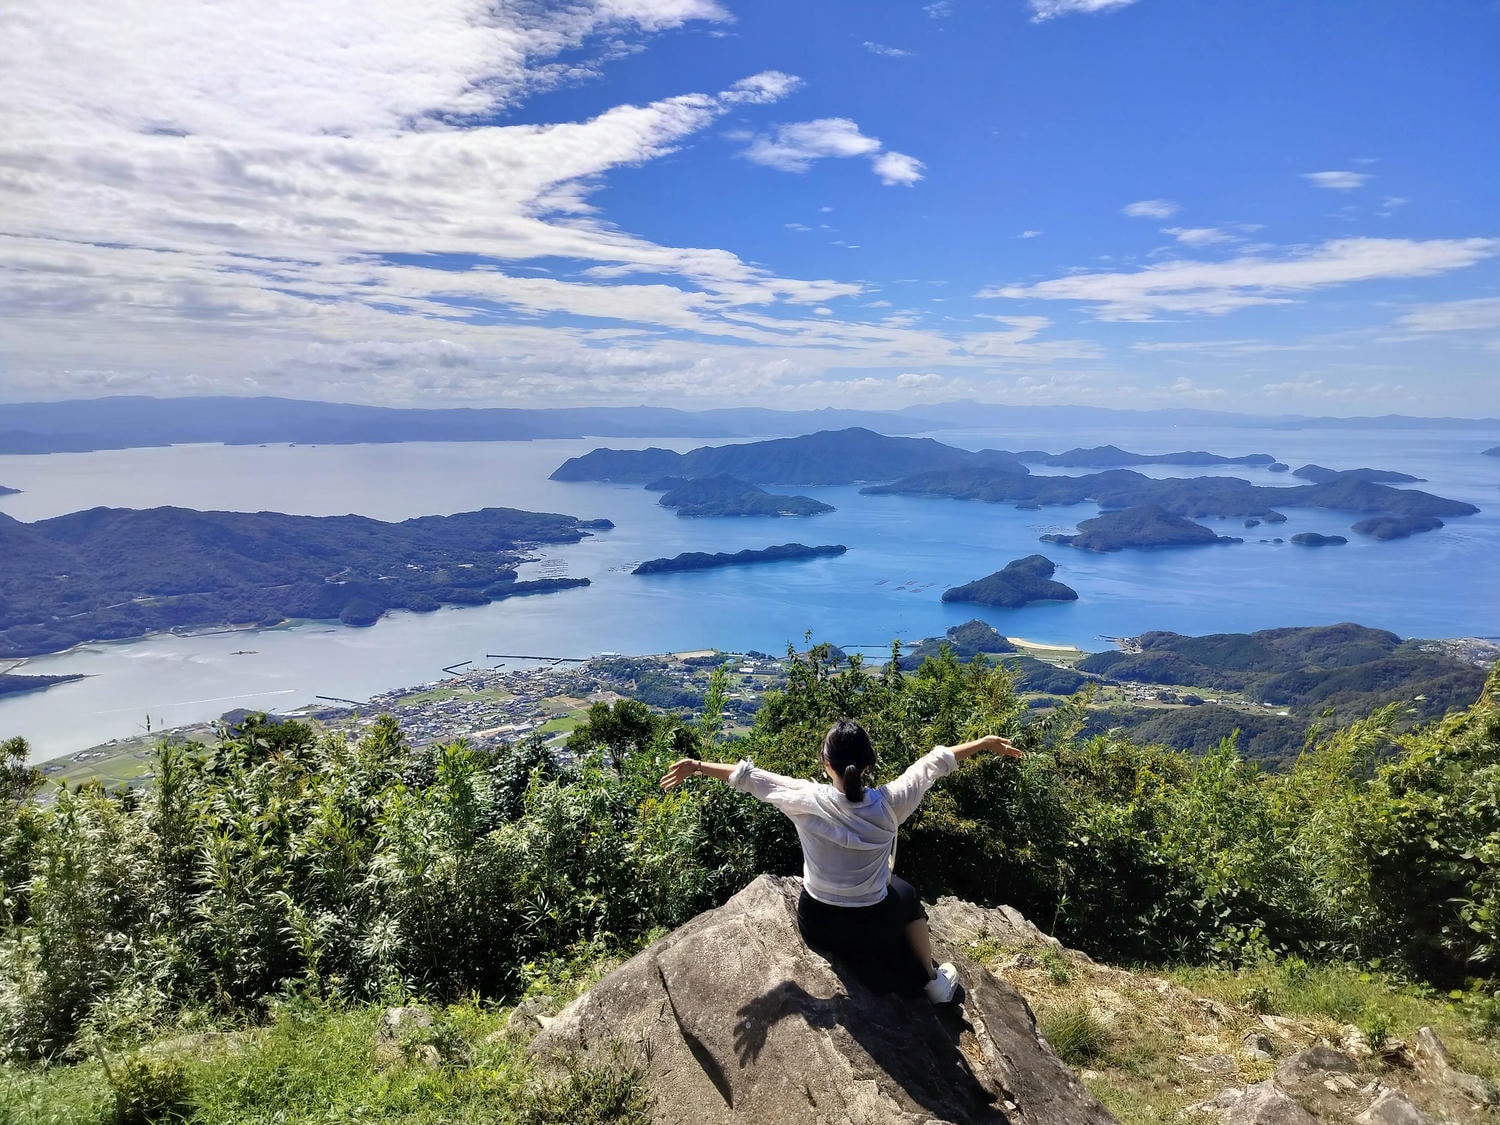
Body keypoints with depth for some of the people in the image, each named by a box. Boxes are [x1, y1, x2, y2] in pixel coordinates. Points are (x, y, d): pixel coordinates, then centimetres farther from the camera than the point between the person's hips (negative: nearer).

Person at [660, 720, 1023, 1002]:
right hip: (871, 927, -1)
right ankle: (935, 980, 36)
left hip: (815, 924, 2)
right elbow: (934, 762, -9)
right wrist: (986, 743, 3)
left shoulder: (806, 800, -23)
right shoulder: (889, 804, -23)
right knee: (905, 894, 33)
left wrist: (697, 766, 3)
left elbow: (749, 777, -10)